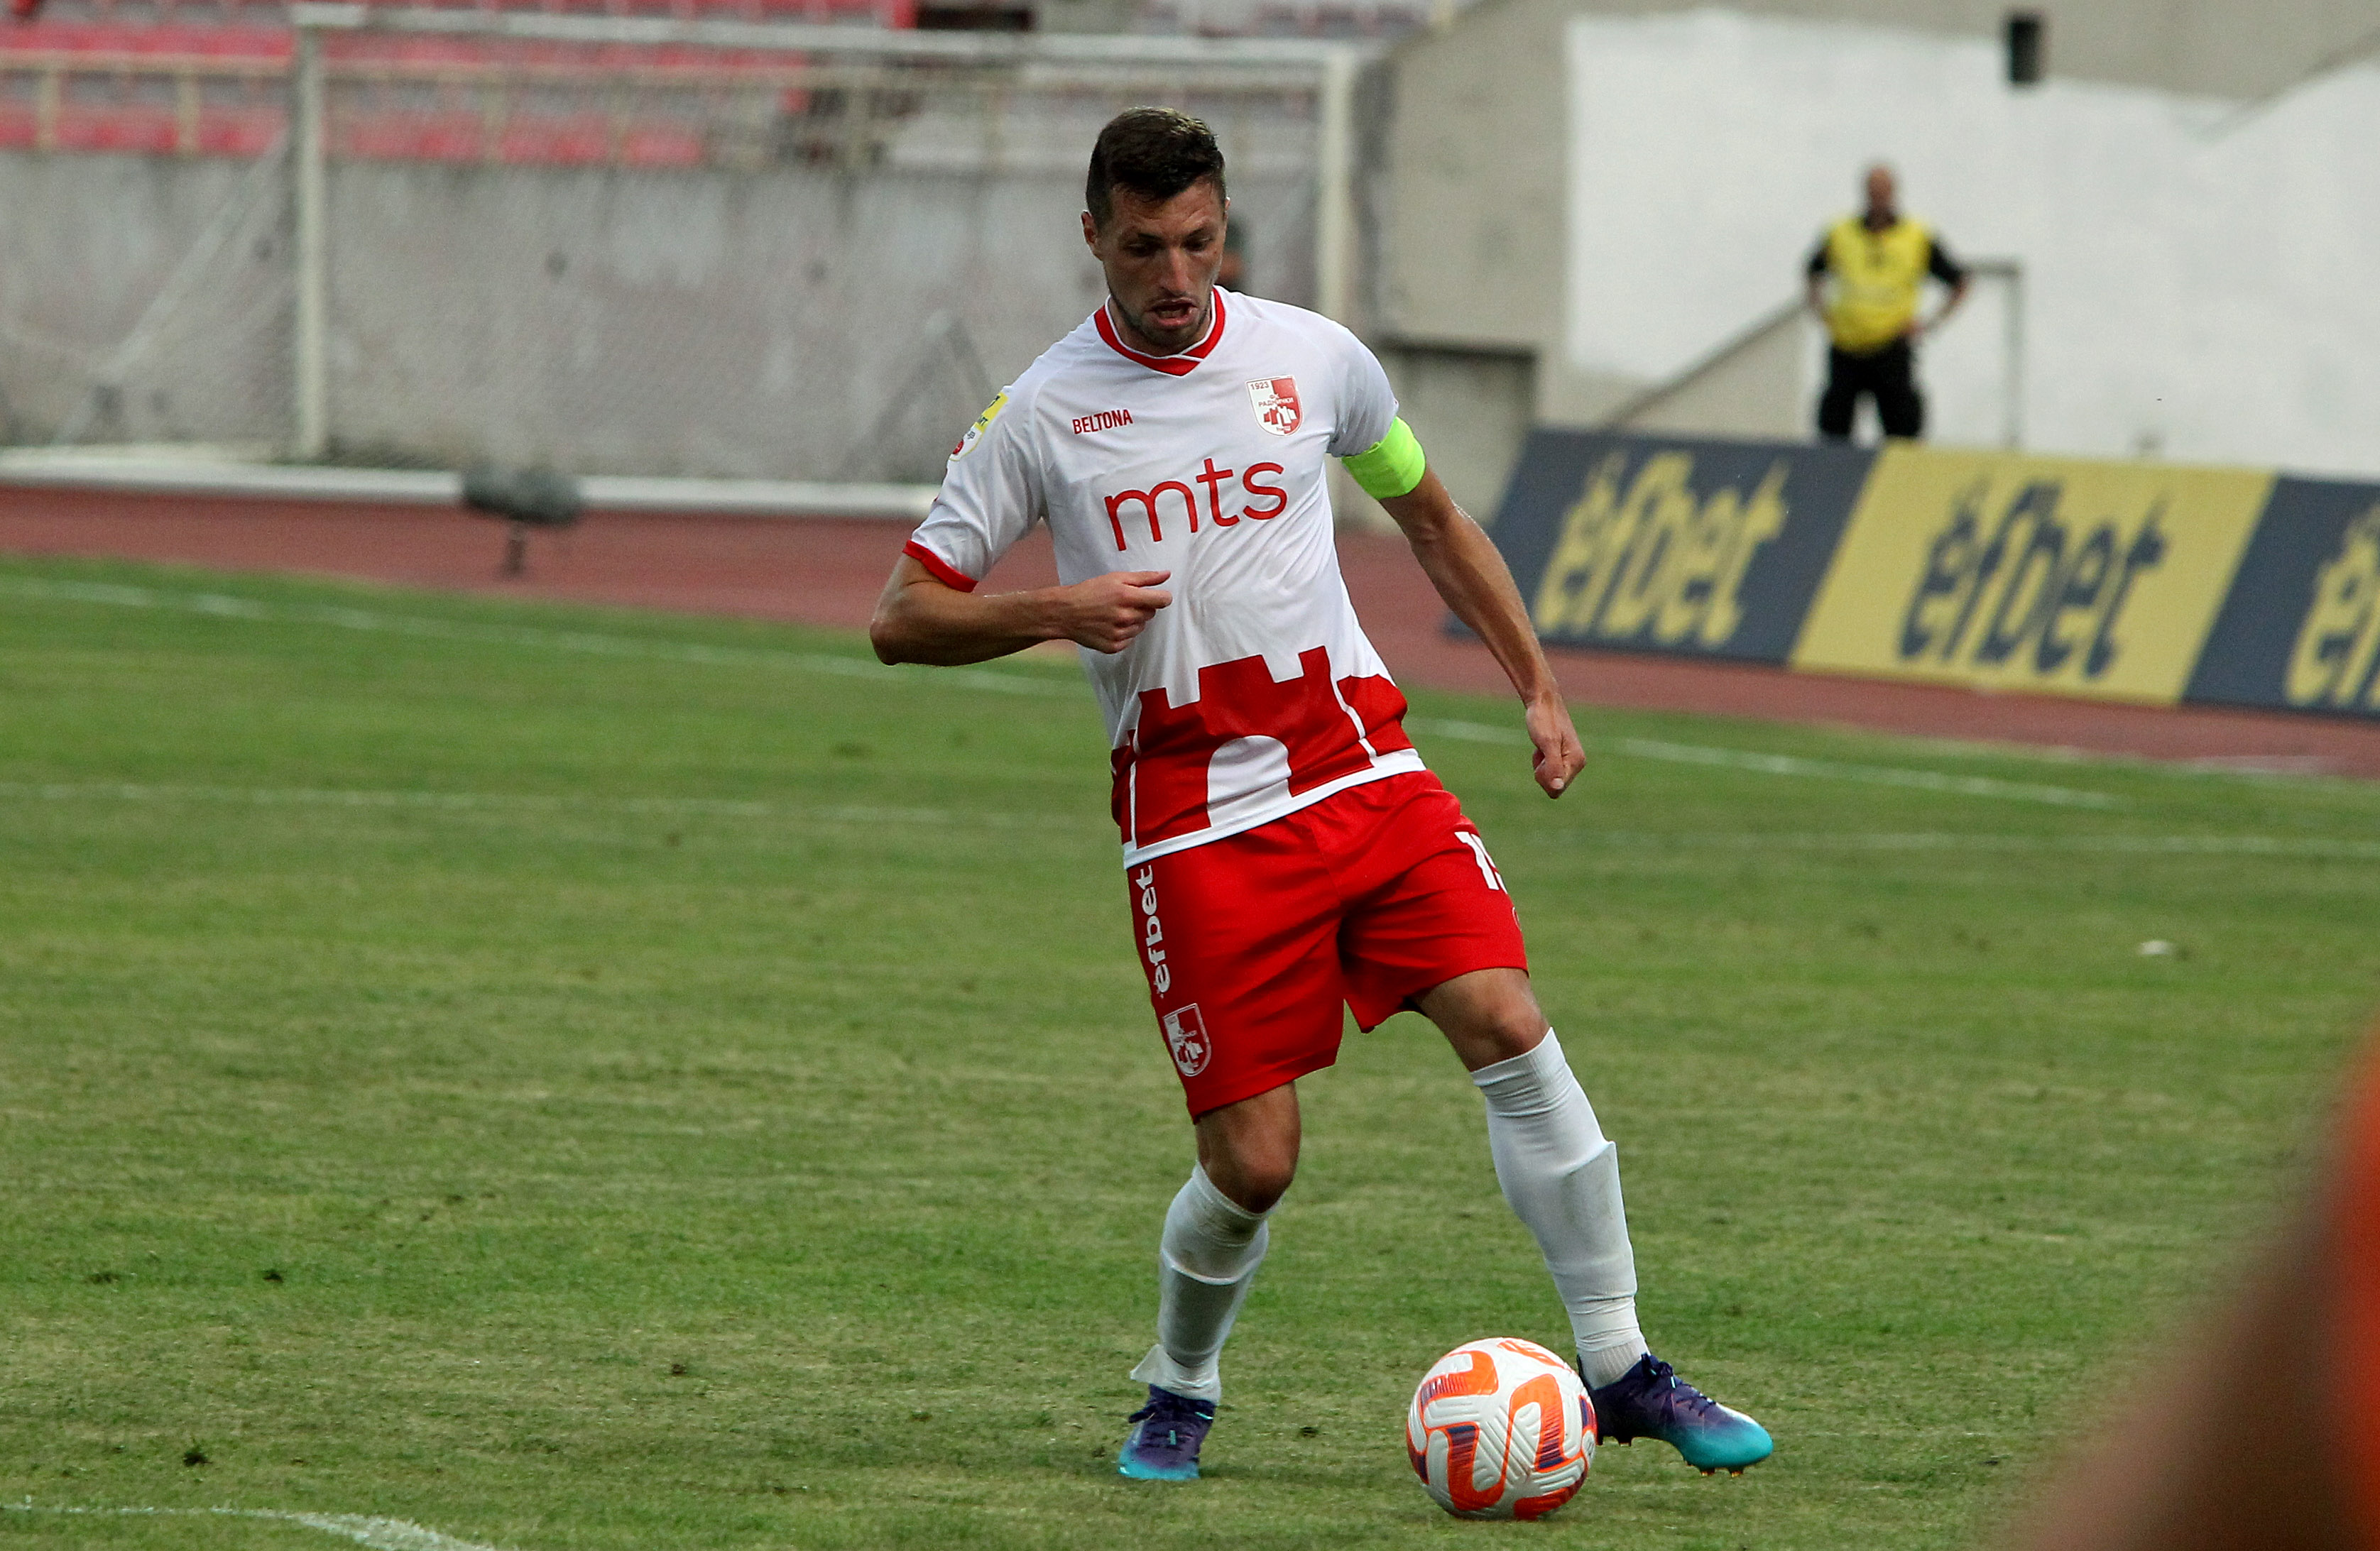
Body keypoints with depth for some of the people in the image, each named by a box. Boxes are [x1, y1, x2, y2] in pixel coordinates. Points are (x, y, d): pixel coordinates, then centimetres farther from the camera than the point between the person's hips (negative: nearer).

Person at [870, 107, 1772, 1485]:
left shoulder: (1312, 359, 6)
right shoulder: (1043, 415, -1)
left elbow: (1432, 516, 22)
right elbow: (906, 620, 2)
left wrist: (1538, 687, 16)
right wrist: (1053, 612, -16)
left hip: (1367, 771, 2)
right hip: (1198, 824, -2)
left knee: (1510, 1026, -16)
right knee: (1253, 1163, -8)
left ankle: (1622, 1368, -7)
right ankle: (1180, 1394, 21)